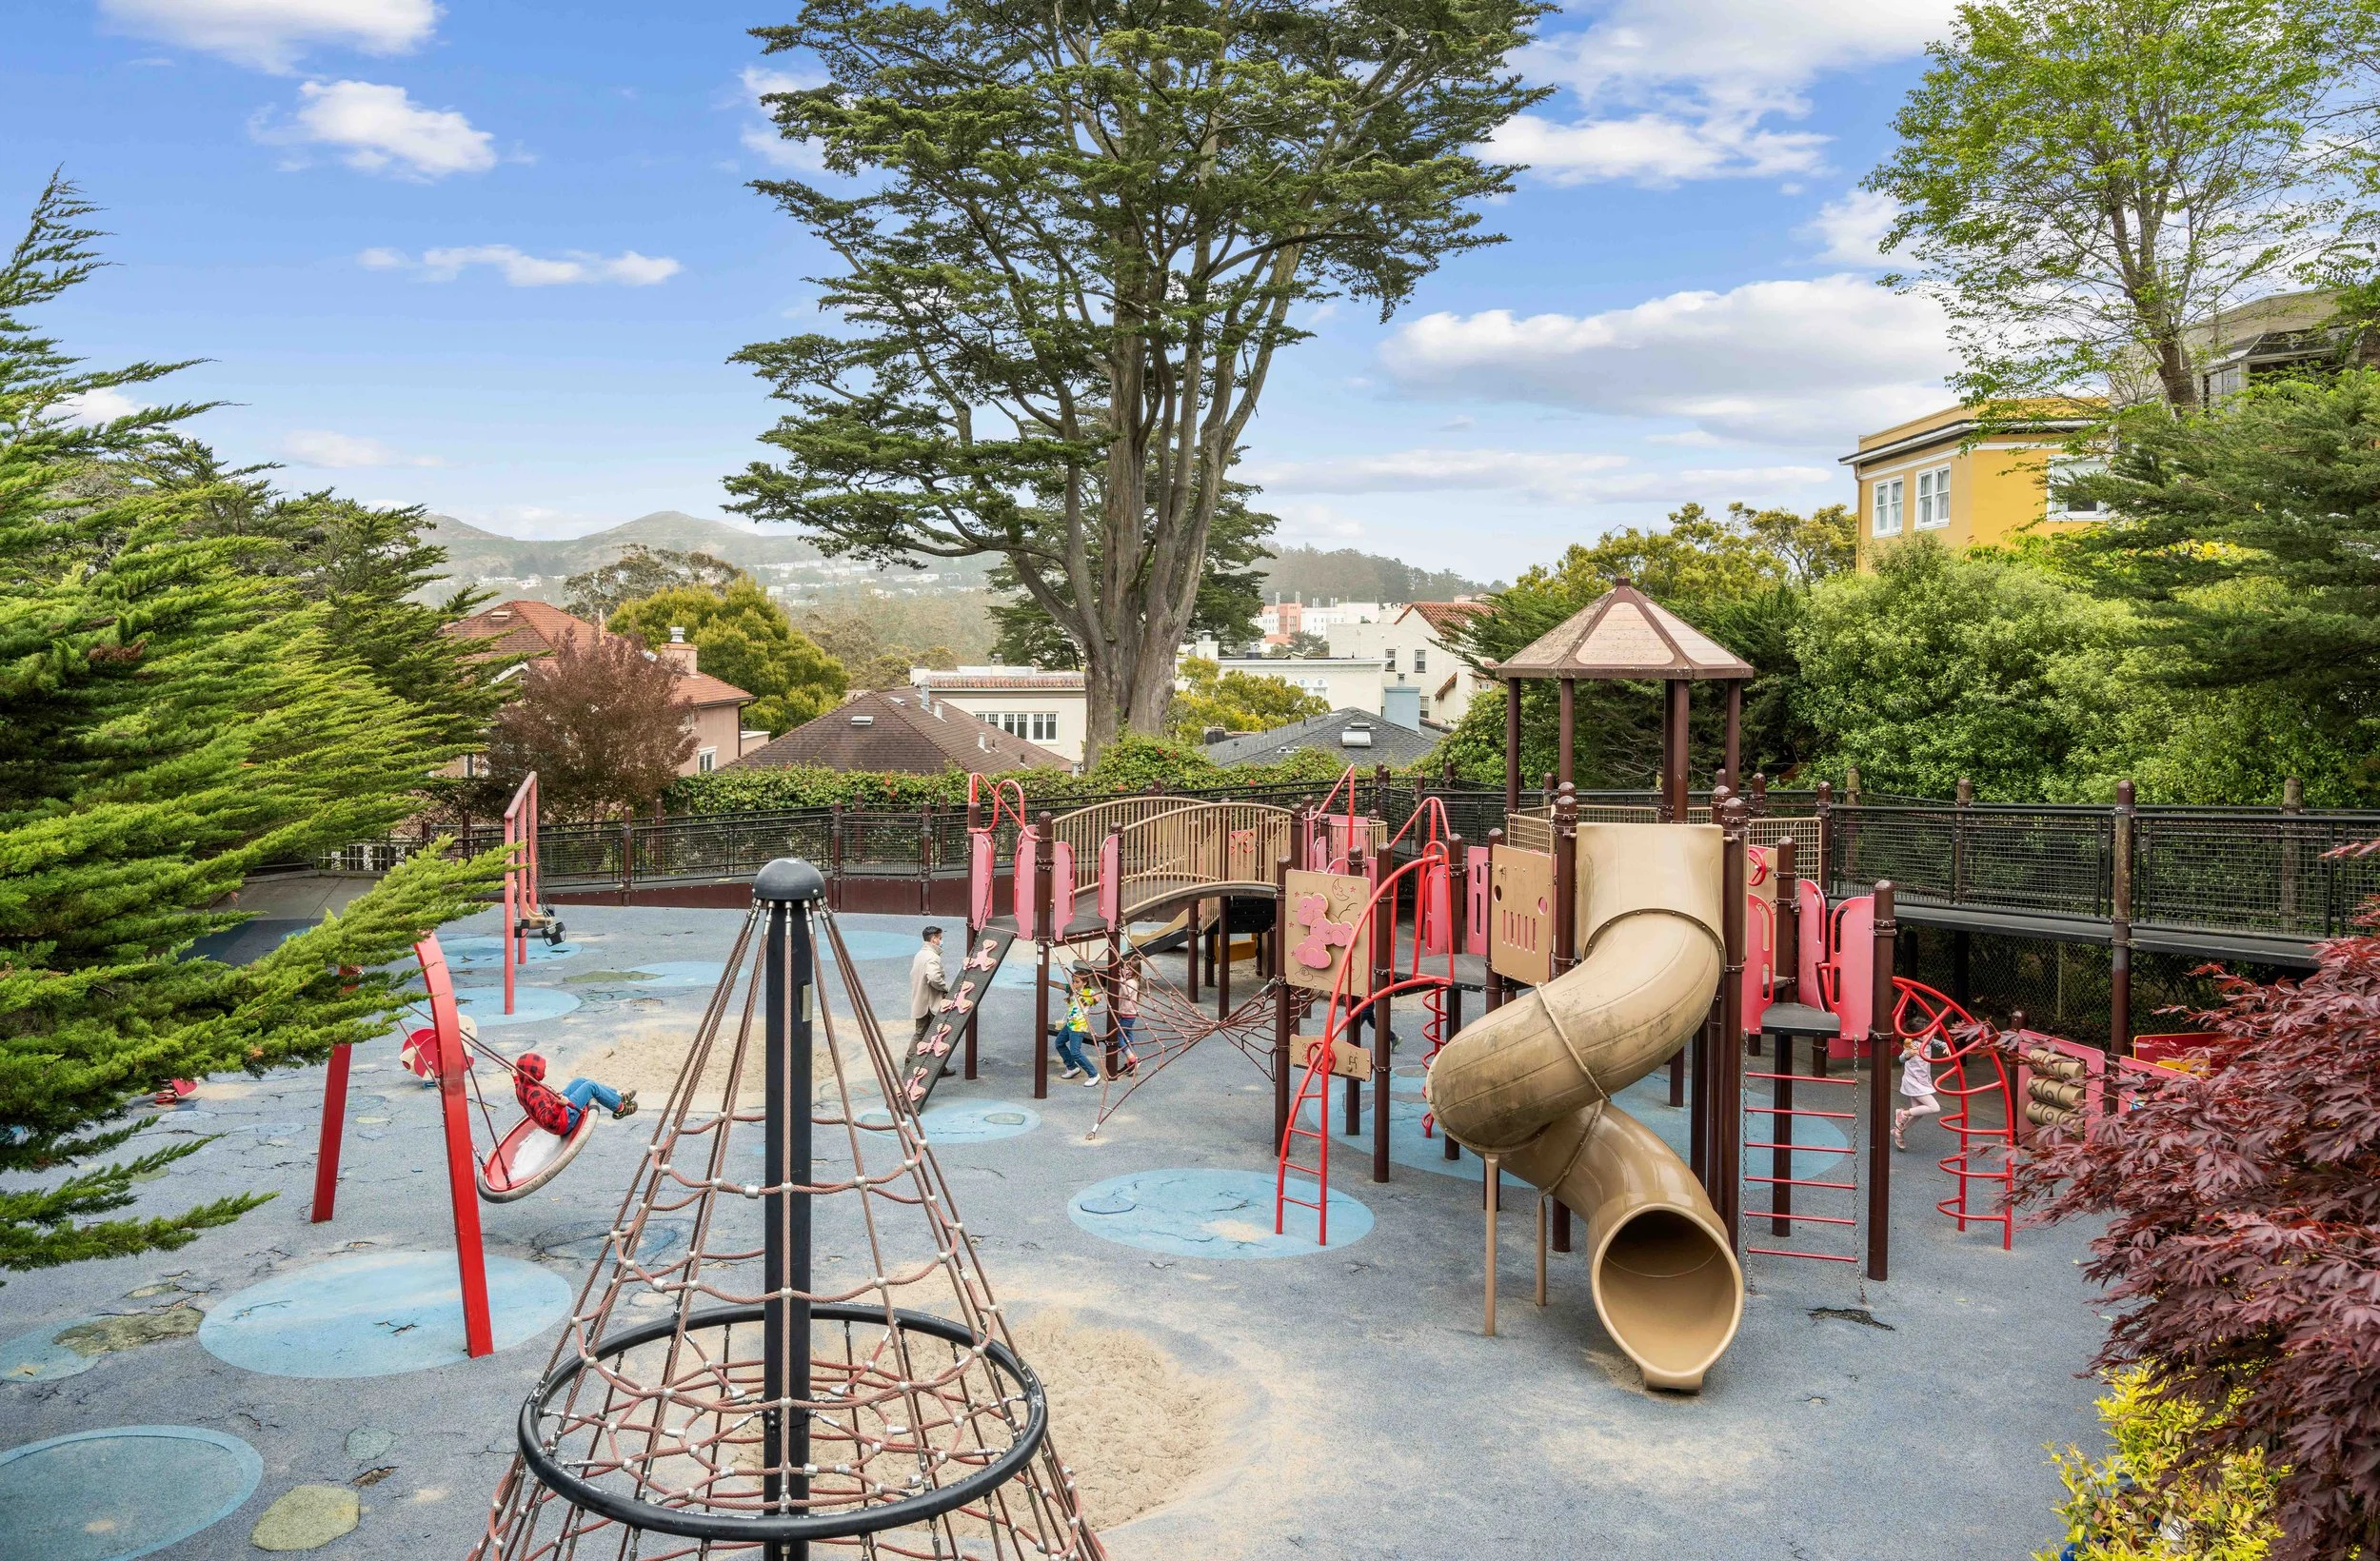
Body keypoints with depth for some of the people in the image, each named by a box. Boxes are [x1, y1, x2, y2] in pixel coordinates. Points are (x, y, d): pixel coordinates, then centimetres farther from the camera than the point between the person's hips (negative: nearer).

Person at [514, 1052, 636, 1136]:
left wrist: (516, 1078, 32)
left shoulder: (522, 1087, -4)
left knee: (580, 1082, 14)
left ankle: (616, 1096, 24)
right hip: (565, 1122, -11)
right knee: (591, 1086, -7)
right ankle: (619, 1107, 12)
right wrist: (559, 1105, -56)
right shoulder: (536, 1094, -35)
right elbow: (546, 1120, -42)